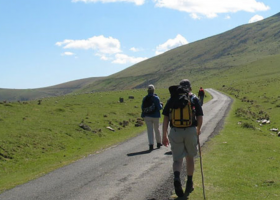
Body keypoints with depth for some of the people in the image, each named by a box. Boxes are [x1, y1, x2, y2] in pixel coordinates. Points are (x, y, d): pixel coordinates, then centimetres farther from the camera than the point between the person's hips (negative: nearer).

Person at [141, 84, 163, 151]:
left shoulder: (144, 98, -4)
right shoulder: (156, 98, -11)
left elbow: (142, 107, 3)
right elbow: (159, 107, -11)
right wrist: (161, 105, 9)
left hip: (147, 116, 1)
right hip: (155, 116, -1)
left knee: (150, 130, 2)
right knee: (157, 129, 16)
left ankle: (151, 145, -6)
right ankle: (159, 143, 27)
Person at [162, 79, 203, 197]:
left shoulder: (172, 99, 6)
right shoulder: (194, 99, 4)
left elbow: (166, 118, 1)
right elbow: (200, 117, 0)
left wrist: (164, 135, 6)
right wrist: (198, 130, 19)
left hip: (175, 132, 0)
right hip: (190, 131, 0)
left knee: (177, 158, 5)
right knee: (190, 157, 19)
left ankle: (176, 178, -23)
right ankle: (189, 183, 27)